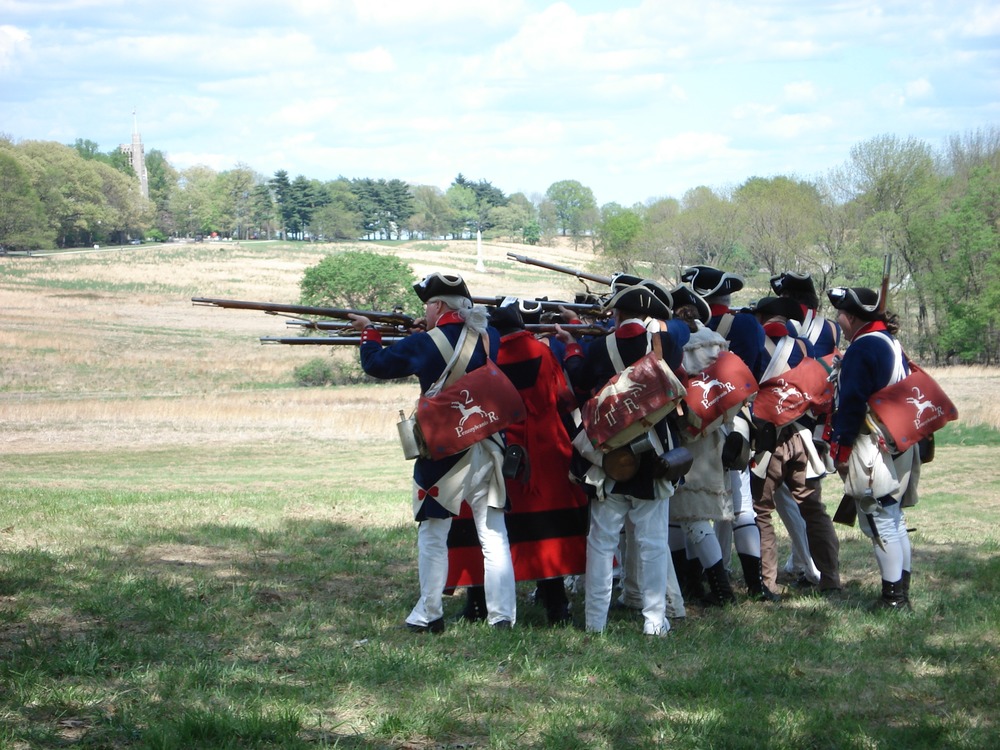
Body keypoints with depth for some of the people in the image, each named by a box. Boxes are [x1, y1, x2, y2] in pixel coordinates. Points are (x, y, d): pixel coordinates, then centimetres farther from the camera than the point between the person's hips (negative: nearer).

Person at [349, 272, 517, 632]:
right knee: (493, 534, 6)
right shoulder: (492, 338, 2)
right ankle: (502, 614, 3)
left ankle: (429, 614, 11)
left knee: (433, 534, 8)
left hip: (443, 454, -3)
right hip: (489, 450, 3)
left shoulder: (425, 344, -9)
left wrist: (368, 331, 24)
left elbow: (375, 364, 4)